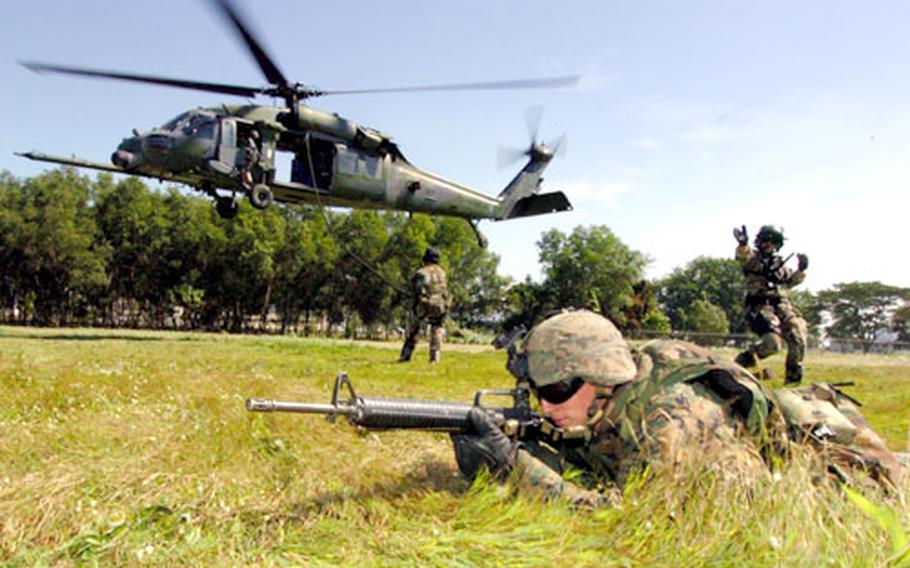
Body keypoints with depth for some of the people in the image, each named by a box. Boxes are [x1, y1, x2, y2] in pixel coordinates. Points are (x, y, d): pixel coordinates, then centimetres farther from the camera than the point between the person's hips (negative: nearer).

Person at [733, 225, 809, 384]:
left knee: (798, 338, -6)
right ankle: (743, 361, 2)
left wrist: (800, 270, 14)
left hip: (782, 305, 6)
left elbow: (790, 281, 34)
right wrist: (743, 244, -45)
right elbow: (743, 258, -22)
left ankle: (793, 378, 11)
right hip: (760, 307, -6)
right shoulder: (753, 259, 2)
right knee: (772, 342, -24)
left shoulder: (779, 263, 23)